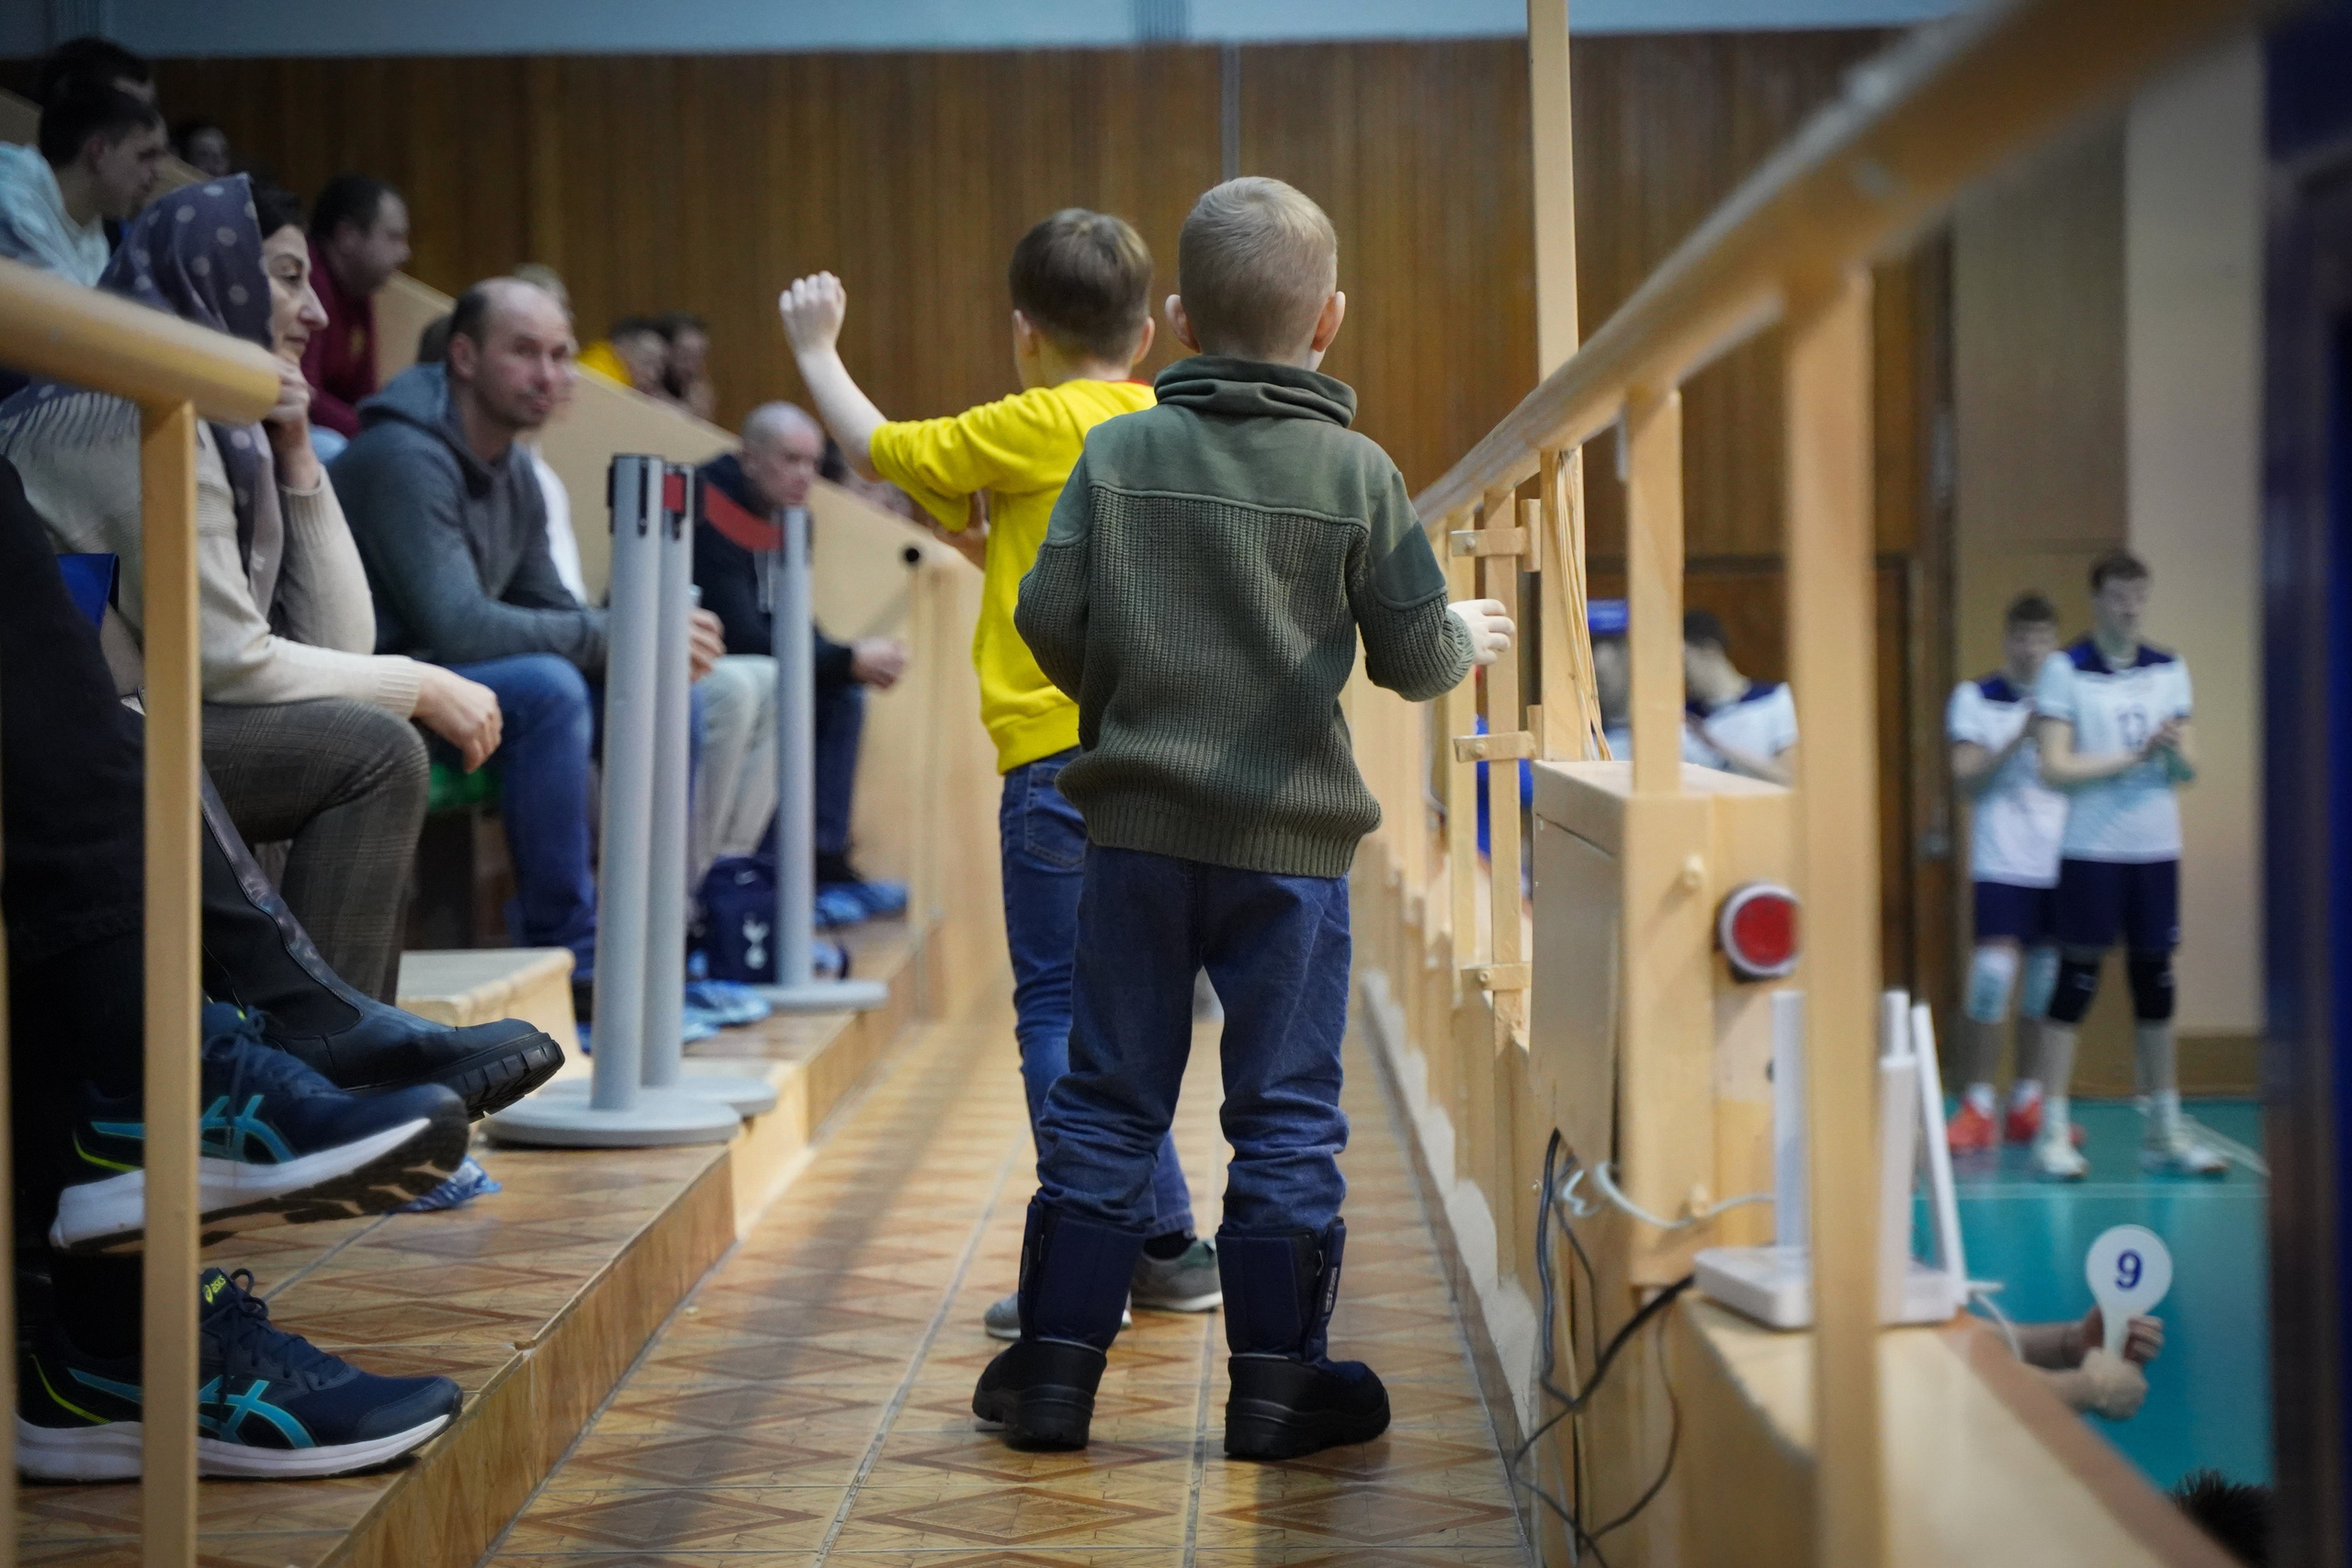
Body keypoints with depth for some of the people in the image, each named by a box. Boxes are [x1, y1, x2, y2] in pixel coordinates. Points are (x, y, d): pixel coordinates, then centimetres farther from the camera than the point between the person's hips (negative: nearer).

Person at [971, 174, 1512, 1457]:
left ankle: (1055, 1364, 14)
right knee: (1286, 1113, 6)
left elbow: (1049, 615, -3)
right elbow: (1411, 654, -2)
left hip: (1138, 828, 2)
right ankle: (1276, 1381, 12)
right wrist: (1466, 639, 21)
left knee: (1106, 1100, 10)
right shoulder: (1356, 472, -4)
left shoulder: (1116, 452, 1)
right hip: (1290, 837, -2)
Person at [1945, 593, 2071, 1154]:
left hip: (2059, 863, 3)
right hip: (2001, 864, -3)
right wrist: (2017, 740, -18)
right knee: (1992, 976, -12)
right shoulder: (1974, 699, 3)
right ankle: (1976, 1108, -5)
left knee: (2046, 983, 6)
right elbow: (1966, 777, -5)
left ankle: (2028, 1105, 17)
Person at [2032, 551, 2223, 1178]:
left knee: (2155, 984, 9)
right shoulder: (2064, 671, -4)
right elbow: (2055, 768, -11)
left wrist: (2176, 751, -13)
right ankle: (2053, 1132, 1)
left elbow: (2188, 769, 9)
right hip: (2090, 850, -4)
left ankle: (2166, 1131, 16)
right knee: (2076, 984, -3)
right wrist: (2133, 757, -17)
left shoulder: (2169, 670, 9)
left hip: (2156, 849, 4)